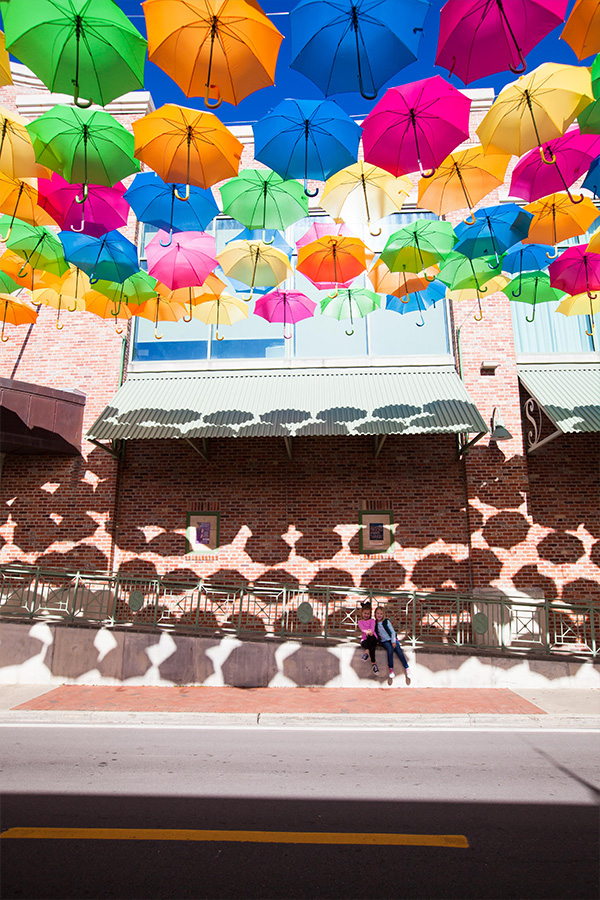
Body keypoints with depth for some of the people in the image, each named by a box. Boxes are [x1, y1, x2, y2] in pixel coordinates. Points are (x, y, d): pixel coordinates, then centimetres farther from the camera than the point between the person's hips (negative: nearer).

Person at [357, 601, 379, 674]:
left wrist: (370, 631, -33)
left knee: (370, 636, -42)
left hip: (373, 638, -1)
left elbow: (372, 628, -5)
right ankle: (373, 663, -43)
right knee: (371, 646, -38)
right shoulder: (360, 621, 16)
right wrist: (366, 631, -34)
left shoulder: (372, 620, 18)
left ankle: (367, 652, -53)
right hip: (364, 639, 1)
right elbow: (362, 629, -7)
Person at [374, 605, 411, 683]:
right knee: (390, 649, -31)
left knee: (398, 650, -26)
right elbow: (375, 633, 14)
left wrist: (393, 641, -9)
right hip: (384, 641, 0)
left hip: (392, 639, 0)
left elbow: (392, 631, 0)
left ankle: (407, 668, -17)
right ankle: (391, 669, -23)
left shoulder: (386, 621, 1)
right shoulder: (375, 623, 6)